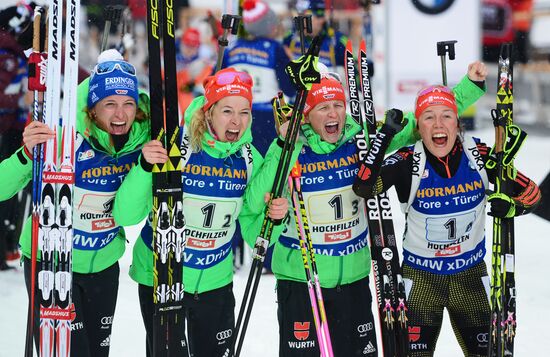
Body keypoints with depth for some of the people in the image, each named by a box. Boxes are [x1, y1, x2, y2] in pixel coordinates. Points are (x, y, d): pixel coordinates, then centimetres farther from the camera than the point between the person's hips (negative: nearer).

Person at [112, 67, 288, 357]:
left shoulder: (249, 158, -5)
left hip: (215, 281, 4)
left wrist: (272, 217, -17)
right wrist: (144, 167, -37)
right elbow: (125, 217, -23)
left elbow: (252, 232, 4)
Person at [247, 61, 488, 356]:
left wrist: (471, 85, 1)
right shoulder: (289, 151, -10)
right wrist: (282, 149, -29)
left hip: (353, 276, 4)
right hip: (300, 278, -4)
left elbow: (414, 124, 5)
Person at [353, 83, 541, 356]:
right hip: (421, 277, -2)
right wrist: (384, 136, -35)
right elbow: (363, 187, -31)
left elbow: (530, 192, -2)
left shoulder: (479, 155, -12)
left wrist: (511, 206, -23)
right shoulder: (408, 162, -17)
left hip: (470, 274, 2)